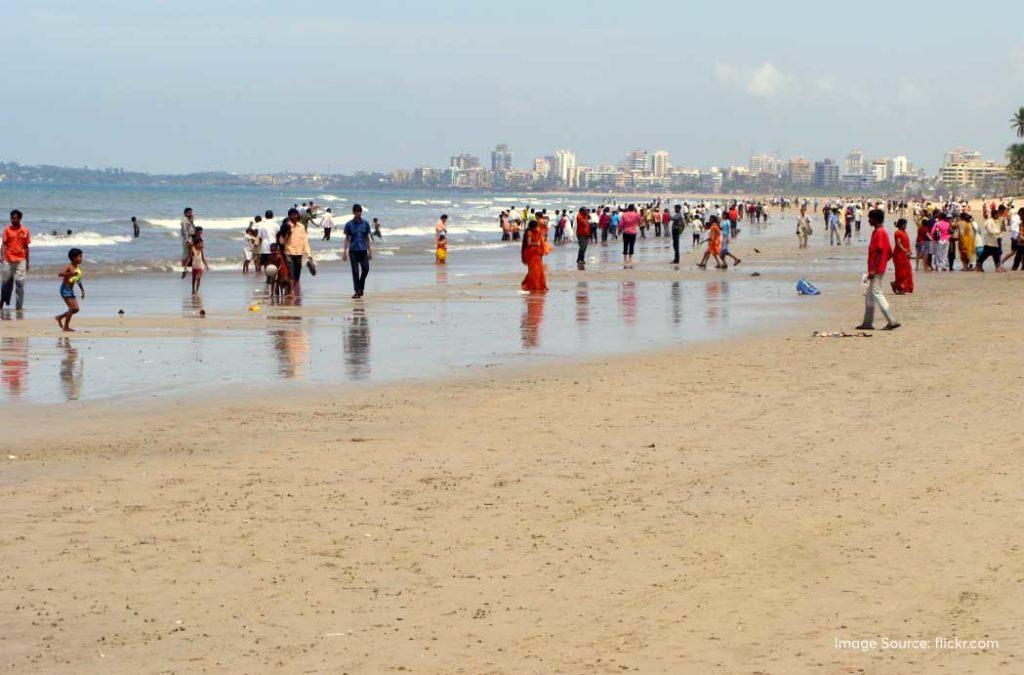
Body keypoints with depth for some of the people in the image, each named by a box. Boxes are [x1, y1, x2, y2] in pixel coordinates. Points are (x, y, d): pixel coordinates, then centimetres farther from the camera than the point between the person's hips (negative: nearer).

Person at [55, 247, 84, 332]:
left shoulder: (78, 268, 11)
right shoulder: (68, 266, -14)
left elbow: (78, 280, 24)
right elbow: (60, 274, -30)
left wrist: (82, 290, 19)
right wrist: (71, 273, -37)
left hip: (71, 290, 8)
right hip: (65, 289, -8)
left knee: (76, 309, 5)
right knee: (72, 307, -13)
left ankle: (60, 317, 22)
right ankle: (65, 327, -6)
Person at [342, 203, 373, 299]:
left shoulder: (365, 224, 5)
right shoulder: (349, 225, 0)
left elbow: (367, 238, 10)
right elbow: (347, 239, 3)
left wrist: (370, 251, 6)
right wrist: (345, 252, -1)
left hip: (363, 250, 2)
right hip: (353, 251, -2)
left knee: (365, 269, -4)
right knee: (355, 271, -2)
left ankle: (360, 288, 16)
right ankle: (357, 291, 3)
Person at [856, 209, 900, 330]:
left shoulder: (879, 233, -15)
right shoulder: (880, 232, 15)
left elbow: (879, 252, -21)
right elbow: (890, 253, 19)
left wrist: (873, 270, -23)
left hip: (876, 270, -11)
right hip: (878, 269, 11)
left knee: (876, 294, -10)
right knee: (869, 295, 13)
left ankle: (892, 321, -12)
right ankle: (867, 323, 17)